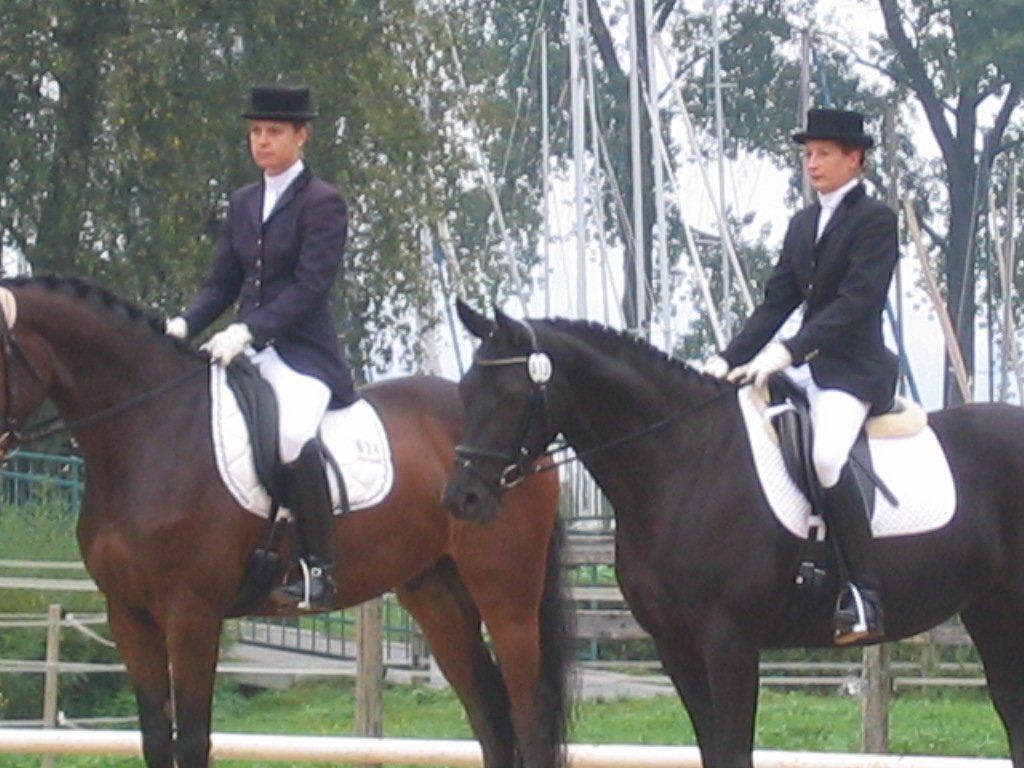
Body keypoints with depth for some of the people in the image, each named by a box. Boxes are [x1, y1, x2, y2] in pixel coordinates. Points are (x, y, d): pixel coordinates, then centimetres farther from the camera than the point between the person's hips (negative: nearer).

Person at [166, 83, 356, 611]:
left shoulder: (322, 203, -4)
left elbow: (311, 286, -14)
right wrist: (184, 324, -3)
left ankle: (319, 568, -26)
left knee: (292, 435, -35)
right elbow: (223, 283, 17)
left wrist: (247, 331, -25)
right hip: (247, 349, 8)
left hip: (303, 354, -8)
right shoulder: (243, 203, 18)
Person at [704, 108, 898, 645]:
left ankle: (864, 595, -31)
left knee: (826, 456, -34)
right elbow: (777, 301, 16)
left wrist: (787, 352, -27)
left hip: (855, 370, -9)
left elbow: (857, 300, -17)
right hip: (807, 369, 9)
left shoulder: (875, 221, -6)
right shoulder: (802, 225, 19)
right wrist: (729, 359, 1)